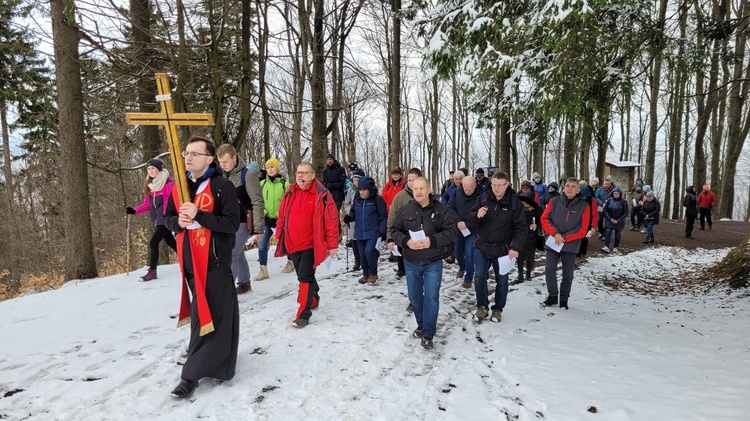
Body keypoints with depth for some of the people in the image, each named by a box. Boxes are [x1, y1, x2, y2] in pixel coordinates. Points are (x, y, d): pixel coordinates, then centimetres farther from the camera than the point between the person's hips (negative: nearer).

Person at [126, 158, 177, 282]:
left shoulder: (167, 183, -12)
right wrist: (134, 210, -4)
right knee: (170, 242, 17)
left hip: (165, 218, -8)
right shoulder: (150, 185, 13)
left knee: (153, 243, -12)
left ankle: (152, 271, -5)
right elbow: (147, 205, 12)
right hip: (157, 219, 8)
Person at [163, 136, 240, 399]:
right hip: (190, 262, 7)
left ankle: (192, 374, 6)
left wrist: (198, 215, -24)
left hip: (215, 262, -7)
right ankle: (216, 362, 33)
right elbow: (168, 217, 15)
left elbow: (233, 223, -16)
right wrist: (178, 222, -8)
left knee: (208, 317, -3)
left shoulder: (223, 186, -11)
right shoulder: (179, 187, 10)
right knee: (201, 314, 17)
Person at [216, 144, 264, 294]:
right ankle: (244, 283, 29)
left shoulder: (247, 175, -13)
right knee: (238, 255, 15)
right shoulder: (222, 175, 7)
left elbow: (257, 203, -13)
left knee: (231, 256, -10)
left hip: (242, 223, -7)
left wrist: (258, 228, -14)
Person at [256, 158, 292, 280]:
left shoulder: (284, 183, -6)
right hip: (267, 219, 3)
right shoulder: (262, 183, 5)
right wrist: (264, 213, -4)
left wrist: (280, 214, -17)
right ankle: (263, 270, 1)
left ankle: (291, 262, 37)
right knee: (262, 244, -6)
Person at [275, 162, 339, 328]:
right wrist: (279, 235, 14)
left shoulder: (322, 195, -12)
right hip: (292, 245, 6)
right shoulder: (290, 193, 5)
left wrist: (332, 244, -11)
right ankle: (313, 299, 43)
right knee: (304, 277, 20)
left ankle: (303, 314, 3)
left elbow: (331, 221, -11)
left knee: (305, 278, -6)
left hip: (310, 245, -6)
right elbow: (282, 216, 14)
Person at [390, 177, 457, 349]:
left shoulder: (441, 209, -7)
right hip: (411, 262, 3)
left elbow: (451, 230, -9)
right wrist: (406, 241, -19)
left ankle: (428, 334, 9)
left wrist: (432, 241, -23)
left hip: (433, 262, -3)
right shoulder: (405, 210, -1)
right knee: (414, 296, 15)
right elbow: (394, 230, 1)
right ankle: (422, 324, 37)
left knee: (431, 297, -3)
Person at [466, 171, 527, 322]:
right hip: (481, 247, 2)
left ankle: (498, 309, 29)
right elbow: (470, 218, 1)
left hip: (502, 249, -1)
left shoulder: (514, 202, -9)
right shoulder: (483, 198, -4)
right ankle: (482, 306, 25)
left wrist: (515, 247, -21)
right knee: (480, 278, 6)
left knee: (502, 281, 11)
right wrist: (477, 215, -23)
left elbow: (521, 227, -10)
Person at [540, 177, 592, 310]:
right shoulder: (554, 202, 1)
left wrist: (564, 238, -14)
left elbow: (582, 229, -6)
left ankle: (564, 299, 24)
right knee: (549, 270, -1)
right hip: (552, 243, 1)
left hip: (571, 246, -1)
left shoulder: (584, 206, -3)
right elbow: (545, 219, -1)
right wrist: (555, 233, -14)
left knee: (568, 275, 8)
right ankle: (552, 296, 16)